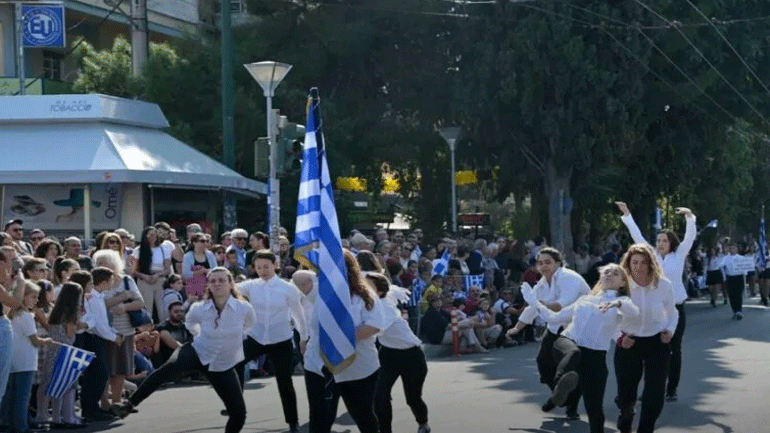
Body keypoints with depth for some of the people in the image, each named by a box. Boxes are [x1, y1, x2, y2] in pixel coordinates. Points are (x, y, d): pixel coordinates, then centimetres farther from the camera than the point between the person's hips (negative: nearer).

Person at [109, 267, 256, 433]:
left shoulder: (244, 308, -17)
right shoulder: (199, 309, -14)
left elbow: (249, 325, 9)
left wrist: (234, 338, 4)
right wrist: (202, 336, 6)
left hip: (223, 367, 2)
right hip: (198, 353, -1)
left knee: (239, 414, -8)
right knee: (170, 367, -35)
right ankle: (129, 405, -36)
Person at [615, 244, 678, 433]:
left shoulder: (663, 285, -11)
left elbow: (672, 312, 8)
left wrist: (670, 330, -9)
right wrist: (618, 336, -16)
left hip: (656, 342, 0)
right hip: (628, 342, 0)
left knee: (655, 394, -8)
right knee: (625, 394, 5)